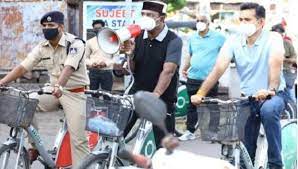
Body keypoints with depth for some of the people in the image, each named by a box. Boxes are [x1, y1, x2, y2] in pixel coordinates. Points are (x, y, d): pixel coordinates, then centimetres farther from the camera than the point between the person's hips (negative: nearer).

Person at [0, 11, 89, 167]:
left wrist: (59, 86, -52)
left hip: (75, 93, -5)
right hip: (54, 92, 6)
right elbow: (22, 67, -5)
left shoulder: (75, 44, -18)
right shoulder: (42, 47, 0)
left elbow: (68, 68, -34)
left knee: (77, 138, -10)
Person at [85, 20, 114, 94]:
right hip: (93, 71, 1)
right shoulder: (89, 42, 10)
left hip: (107, 71, -1)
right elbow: (86, 57, 11)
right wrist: (91, 64, -10)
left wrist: (106, 63, -14)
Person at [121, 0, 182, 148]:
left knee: (163, 145, 0)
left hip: (163, 99, -4)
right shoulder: (138, 37, 5)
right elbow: (133, 70, 8)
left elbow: (168, 71, -22)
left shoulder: (173, 41, -10)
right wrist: (130, 54, -12)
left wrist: (155, 95, -33)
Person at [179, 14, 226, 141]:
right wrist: (185, 68, 9)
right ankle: (190, 131, 15)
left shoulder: (218, 37, -2)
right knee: (192, 105, 8)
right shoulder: (192, 38, 12)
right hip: (193, 78, 4)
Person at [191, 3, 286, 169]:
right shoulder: (234, 41, -3)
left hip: (273, 95, -4)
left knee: (269, 110, -37)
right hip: (247, 97, 4)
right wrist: (200, 94, -26)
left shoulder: (273, 38, -13)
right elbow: (219, 68, -13)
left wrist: (271, 89, -49)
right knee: (245, 149, 4)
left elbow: (275, 63, -31)